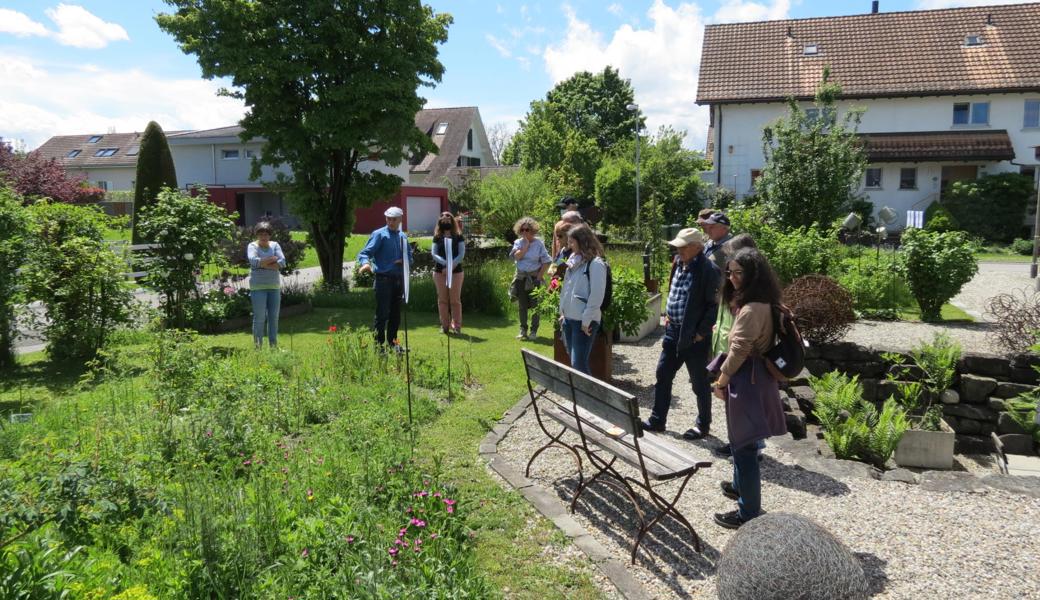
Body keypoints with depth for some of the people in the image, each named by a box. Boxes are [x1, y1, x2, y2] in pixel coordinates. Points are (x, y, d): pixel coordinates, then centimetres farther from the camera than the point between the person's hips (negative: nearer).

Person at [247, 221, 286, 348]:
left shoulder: (275, 245, 9)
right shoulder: (252, 246, 1)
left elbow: (282, 262, -5)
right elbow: (254, 261, -19)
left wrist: (263, 264, -12)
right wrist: (272, 259, -10)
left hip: (274, 286, 4)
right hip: (258, 286, -4)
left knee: (274, 317, 7)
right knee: (259, 317, -5)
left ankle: (273, 345, 15)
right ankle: (258, 346, 2)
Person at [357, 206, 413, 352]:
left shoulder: (403, 236, 13)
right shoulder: (379, 235, -6)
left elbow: (410, 255, 22)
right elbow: (365, 253, -13)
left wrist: (404, 261, -1)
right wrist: (366, 263, -35)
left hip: (399, 279, 6)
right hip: (384, 279, -6)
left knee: (396, 313, 13)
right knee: (382, 314, -6)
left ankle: (392, 342, 26)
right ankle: (378, 344, 2)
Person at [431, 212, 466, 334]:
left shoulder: (458, 237, 4)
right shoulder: (437, 237, 7)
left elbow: (461, 254, -3)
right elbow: (434, 253, -2)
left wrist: (452, 265, -17)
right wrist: (446, 263, -17)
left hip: (456, 271, -1)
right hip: (439, 271, 2)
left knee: (455, 300, 0)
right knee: (442, 299, 5)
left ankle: (456, 325, 7)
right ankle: (445, 325, 12)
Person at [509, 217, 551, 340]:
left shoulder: (539, 243, -5)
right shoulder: (518, 242, 4)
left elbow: (546, 262, -6)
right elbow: (516, 256, -13)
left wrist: (539, 277, -10)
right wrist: (526, 245, -13)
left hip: (534, 277, -3)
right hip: (521, 277, 3)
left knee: (535, 305, 1)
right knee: (522, 305, 7)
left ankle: (534, 331, 12)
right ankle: (523, 330, 15)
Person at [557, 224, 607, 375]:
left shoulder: (595, 263, -13)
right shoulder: (574, 260, 12)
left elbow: (597, 296, -18)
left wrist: (586, 321, -17)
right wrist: (562, 312, 14)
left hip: (584, 321, -8)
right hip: (569, 318, 8)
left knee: (579, 363, -9)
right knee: (573, 361, 13)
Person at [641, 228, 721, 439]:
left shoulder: (708, 270, -18)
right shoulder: (679, 263, 6)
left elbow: (714, 305, -18)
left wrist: (701, 332, -17)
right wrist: (667, 315, 11)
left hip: (694, 336, -8)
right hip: (673, 330, 8)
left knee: (699, 382, 8)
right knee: (663, 375, 14)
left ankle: (703, 425, 25)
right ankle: (657, 420, 27)